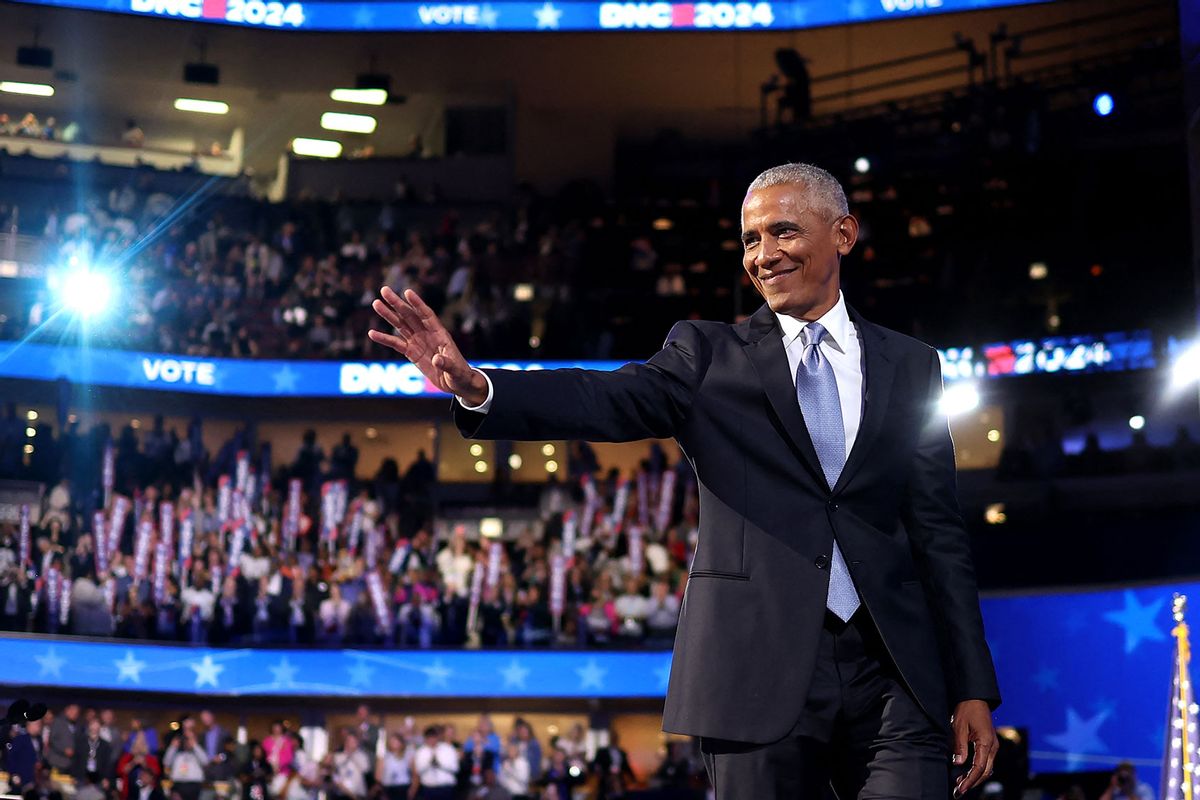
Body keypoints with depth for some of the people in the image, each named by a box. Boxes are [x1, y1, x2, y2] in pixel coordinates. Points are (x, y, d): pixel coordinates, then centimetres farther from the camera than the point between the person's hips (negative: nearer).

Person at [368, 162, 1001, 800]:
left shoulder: (911, 366, 11)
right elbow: (613, 401, -11)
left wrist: (973, 688, 6)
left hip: (892, 679, 1)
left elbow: (938, 531, 10)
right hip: (759, 673, -1)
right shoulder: (709, 353, 6)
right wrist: (476, 387, -30)